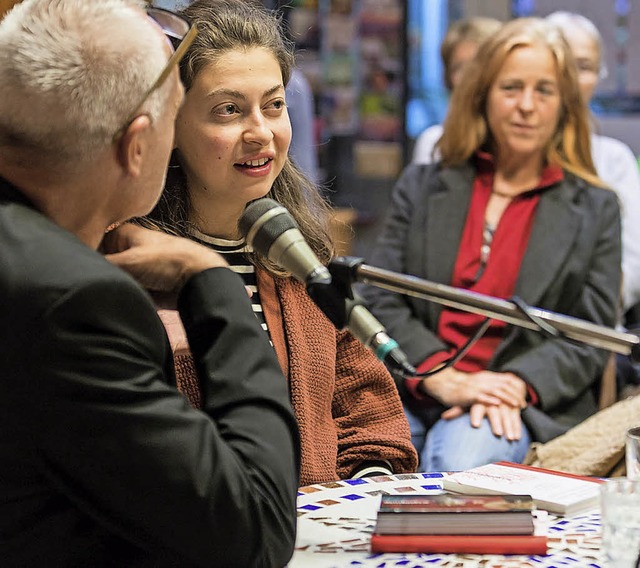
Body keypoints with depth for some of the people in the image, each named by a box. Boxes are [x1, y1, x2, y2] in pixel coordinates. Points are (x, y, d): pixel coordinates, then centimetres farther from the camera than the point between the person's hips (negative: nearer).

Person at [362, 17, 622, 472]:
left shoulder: (595, 209, 13)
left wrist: (516, 384, -14)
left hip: (529, 407, -1)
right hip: (413, 394, 2)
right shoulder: (422, 188, 17)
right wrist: (443, 378, -11)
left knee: (460, 457, -36)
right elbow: (381, 301, 7)